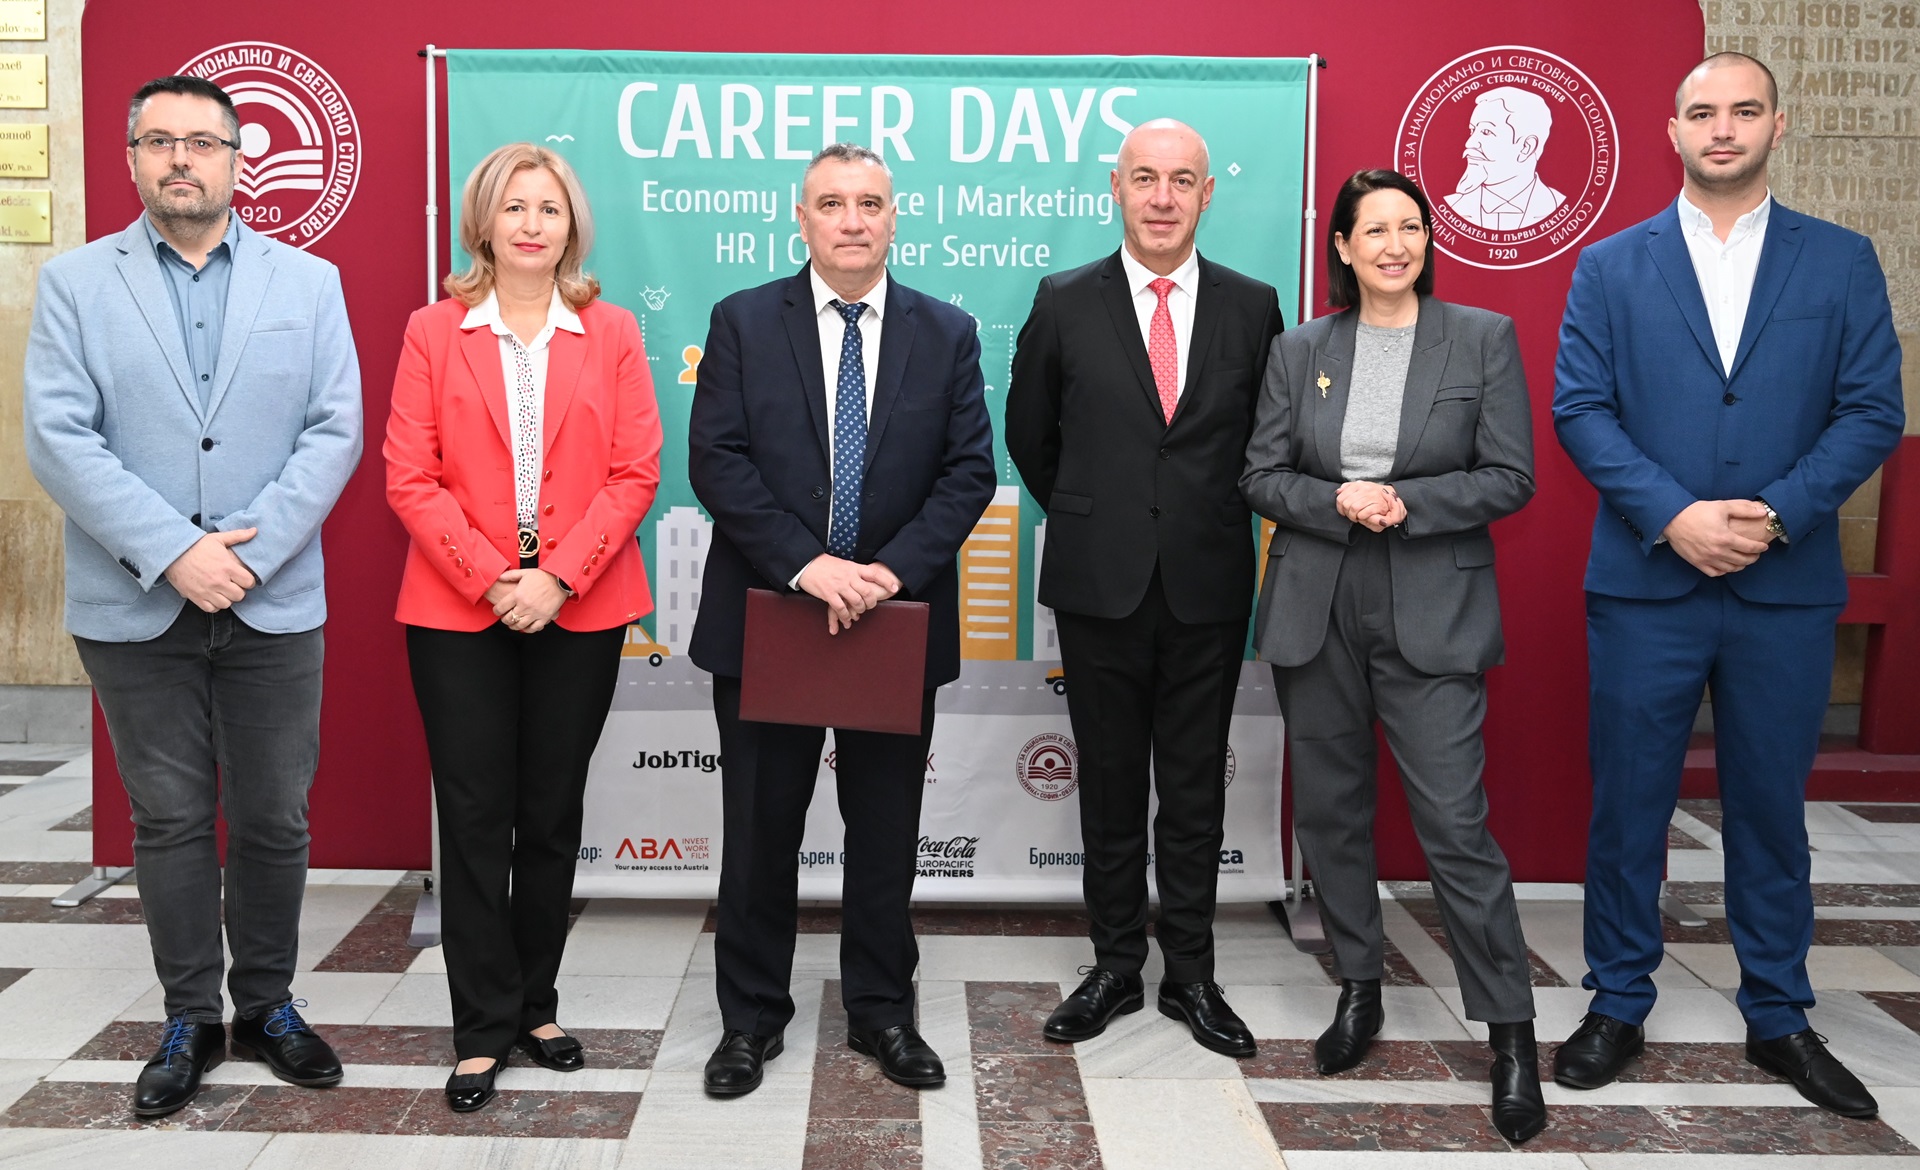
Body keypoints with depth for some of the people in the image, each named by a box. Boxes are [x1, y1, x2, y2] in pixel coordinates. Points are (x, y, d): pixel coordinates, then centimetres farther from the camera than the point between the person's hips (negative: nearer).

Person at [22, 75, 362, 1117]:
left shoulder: (309, 282, 6)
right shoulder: (74, 283, 4)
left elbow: (335, 431, -2)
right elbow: (57, 439, -6)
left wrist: (250, 547, -13)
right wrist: (173, 553, -16)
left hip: (274, 603, 1)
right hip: (135, 607, 0)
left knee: (274, 818, 8)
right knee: (169, 821, 8)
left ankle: (267, 1005, 25)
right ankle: (190, 1019, 22)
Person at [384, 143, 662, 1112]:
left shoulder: (610, 334, 6)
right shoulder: (435, 332, 4)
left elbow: (635, 472, -1)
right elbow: (409, 476, -2)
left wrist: (558, 576, -12)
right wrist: (490, 579, -13)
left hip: (579, 610, 1)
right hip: (458, 610, -1)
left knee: (552, 814, 10)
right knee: (474, 818, 3)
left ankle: (535, 1004, 25)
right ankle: (483, 1028, 14)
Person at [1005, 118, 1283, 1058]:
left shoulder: (1252, 308, 2)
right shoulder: (1065, 304, 0)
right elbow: (1029, 434, 11)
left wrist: (1211, 516, 12)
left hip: (1208, 585, 1)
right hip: (1101, 583, 0)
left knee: (1196, 788, 9)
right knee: (1110, 783, 9)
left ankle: (1190, 973, 21)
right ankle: (1116, 968, 22)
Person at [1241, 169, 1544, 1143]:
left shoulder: (1484, 338, 1)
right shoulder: (1299, 350, 7)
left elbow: (1510, 476, -2)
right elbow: (1260, 473, 5)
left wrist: (1407, 504, -15)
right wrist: (1338, 503, -13)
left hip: (1433, 614, -3)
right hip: (1316, 612, 3)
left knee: (1455, 822, -7)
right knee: (1330, 810, 11)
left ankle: (1510, 1032, 7)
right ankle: (1358, 989, 28)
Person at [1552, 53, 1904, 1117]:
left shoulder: (1842, 262, 6)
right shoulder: (1610, 267, 5)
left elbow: (1872, 413, 0)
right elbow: (1580, 409, -3)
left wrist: (1775, 514, -14)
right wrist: (1674, 515, -15)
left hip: (1785, 588, 1)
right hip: (1645, 581, 0)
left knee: (1771, 808, 11)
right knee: (1627, 805, 6)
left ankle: (1778, 1019, 26)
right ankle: (1617, 1006, 21)